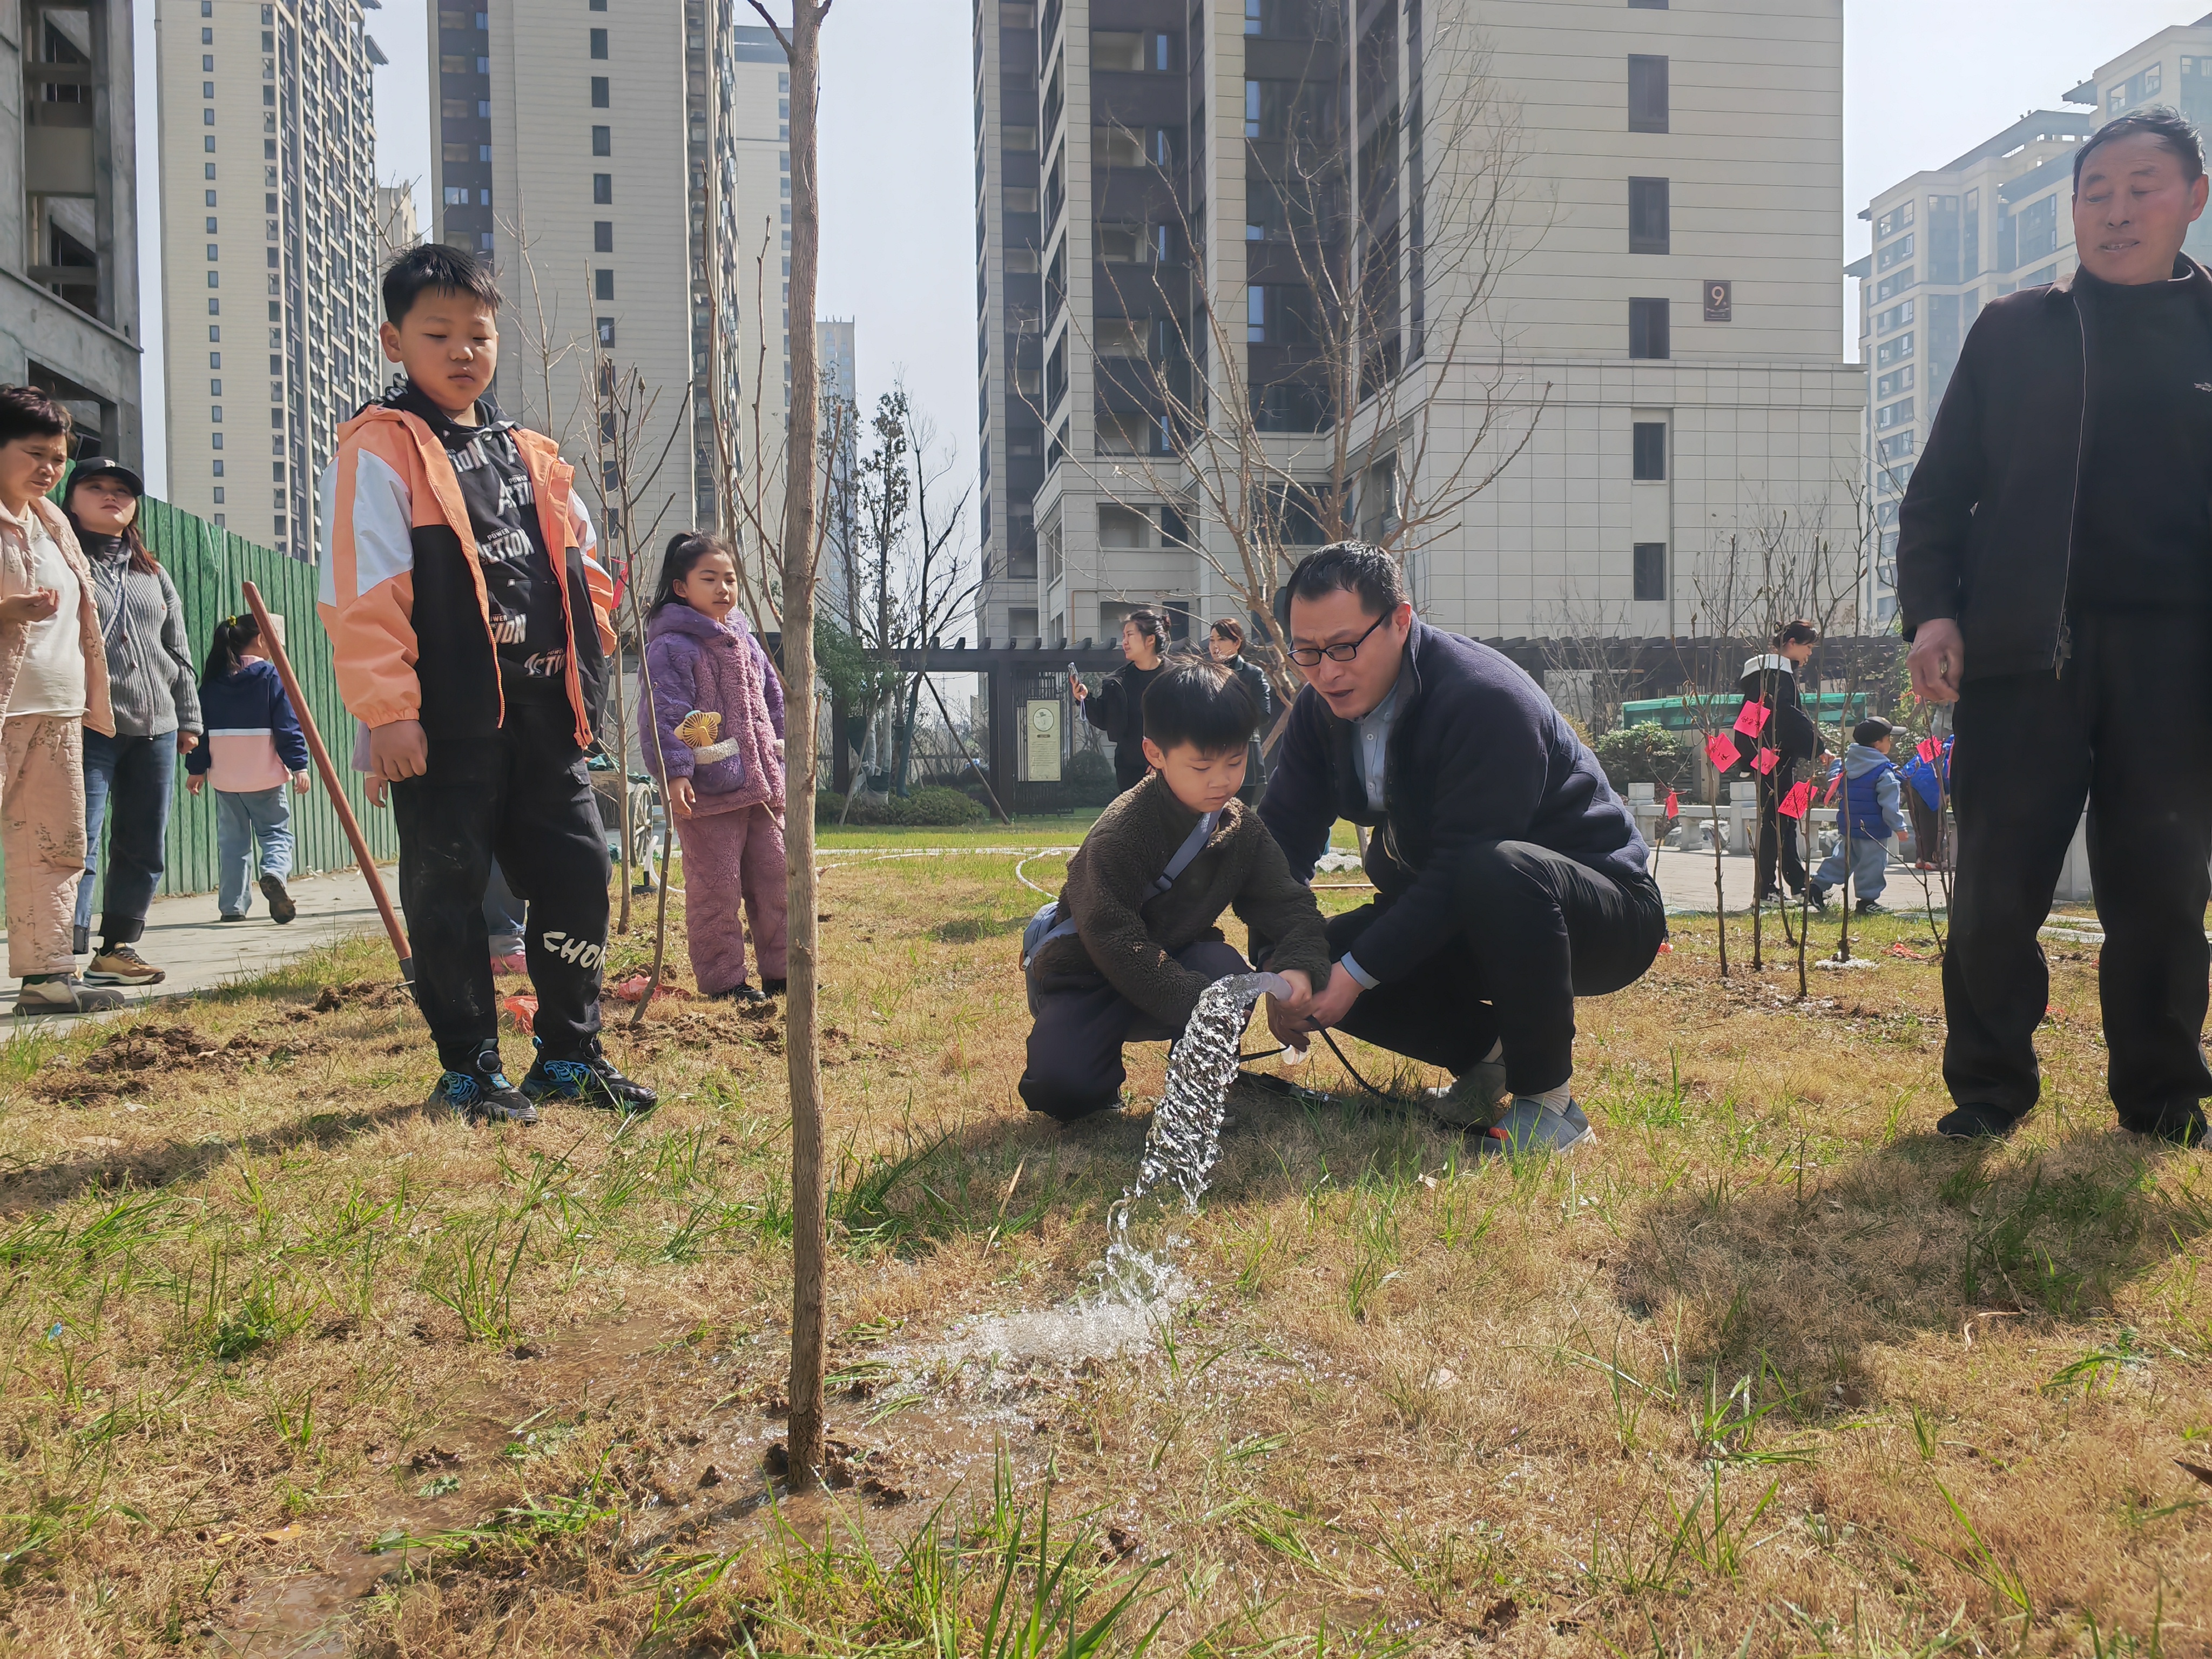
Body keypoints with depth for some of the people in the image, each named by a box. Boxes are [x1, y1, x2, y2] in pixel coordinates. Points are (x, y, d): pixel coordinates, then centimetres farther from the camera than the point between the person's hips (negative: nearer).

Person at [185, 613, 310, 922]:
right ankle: (275, 872, -25)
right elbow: (288, 725, -9)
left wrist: (196, 769, 14)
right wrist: (298, 765, -7)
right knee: (276, 831, 5)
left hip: (224, 777, 3)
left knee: (231, 840, 11)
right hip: (265, 776, -3)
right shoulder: (272, 676, -5)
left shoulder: (212, 681, 6)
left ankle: (232, 905, 10)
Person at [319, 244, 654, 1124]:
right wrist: (387, 709, -17)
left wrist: (584, 672, 12)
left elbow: (581, 567, 23)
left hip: (542, 714, 6)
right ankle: (469, 1070, 12)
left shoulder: (530, 456, 17)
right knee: (449, 888, 1)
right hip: (444, 722, -6)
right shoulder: (379, 453, -3)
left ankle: (571, 1054, 20)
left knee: (577, 871, 7)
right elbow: (362, 593, -11)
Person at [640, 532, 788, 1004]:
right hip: (706, 792, -7)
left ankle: (780, 970, 20)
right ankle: (721, 978, 8)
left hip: (762, 787, 7)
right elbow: (661, 716, -15)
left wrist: (785, 763, 20)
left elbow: (775, 704, 23)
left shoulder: (745, 641, 17)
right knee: (716, 889, -3)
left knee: (775, 877, 10)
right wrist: (673, 772, -24)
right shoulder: (670, 647, -7)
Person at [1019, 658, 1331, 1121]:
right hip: (1089, 973, -5)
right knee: (1060, 1086, -28)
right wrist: (1199, 1002, -37)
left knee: (1225, 969, -29)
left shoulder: (1243, 829, -5)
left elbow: (1290, 905, -7)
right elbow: (1114, 940, -31)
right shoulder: (1120, 833, -26)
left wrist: (1298, 967, -30)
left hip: (1174, 956, 5)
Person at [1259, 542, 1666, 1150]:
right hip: (1442, 913, 7)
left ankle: (1547, 1095, -23)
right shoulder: (1322, 708, -4)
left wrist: (1359, 970, -32)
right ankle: (1487, 1049, 3)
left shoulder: (1487, 699, -27)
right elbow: (1283, 836, -5)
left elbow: (1463, 866, -31)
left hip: (1600, 911, -7)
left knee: (1497, 871, -40)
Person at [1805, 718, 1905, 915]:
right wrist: (1898, 826, -13)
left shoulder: (1846, 764, 4)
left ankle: (1817, 886, 13)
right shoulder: (1885, 772, -16)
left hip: (1847, 825, 7)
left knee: (1843, 857, 17)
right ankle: (1868, 900, 7)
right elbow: (1889, 804, -18)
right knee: (1872, 863, 3)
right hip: (1874, 830, -7)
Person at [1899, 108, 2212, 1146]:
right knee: (1996, 884, -3)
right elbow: (1938, 491, 8)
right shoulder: (2013, 331, 12)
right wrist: (1931, 612, -7)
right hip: (2026, 649, 0)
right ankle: (1987, 1089, 10)